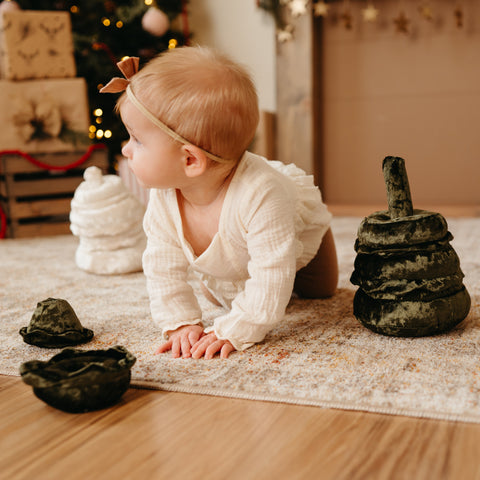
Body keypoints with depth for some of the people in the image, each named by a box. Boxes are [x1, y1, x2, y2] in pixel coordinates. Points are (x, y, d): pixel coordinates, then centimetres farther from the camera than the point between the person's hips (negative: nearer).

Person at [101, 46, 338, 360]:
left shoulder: (259, 195, -53)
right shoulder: (163, 198, -33)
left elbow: (271, 279, -48)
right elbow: (163, 268, -24)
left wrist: (233, 332, -48)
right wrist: (182, 323, -32)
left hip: (300, 235, -4)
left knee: (321, 290, 21)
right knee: (217, 295, 26)